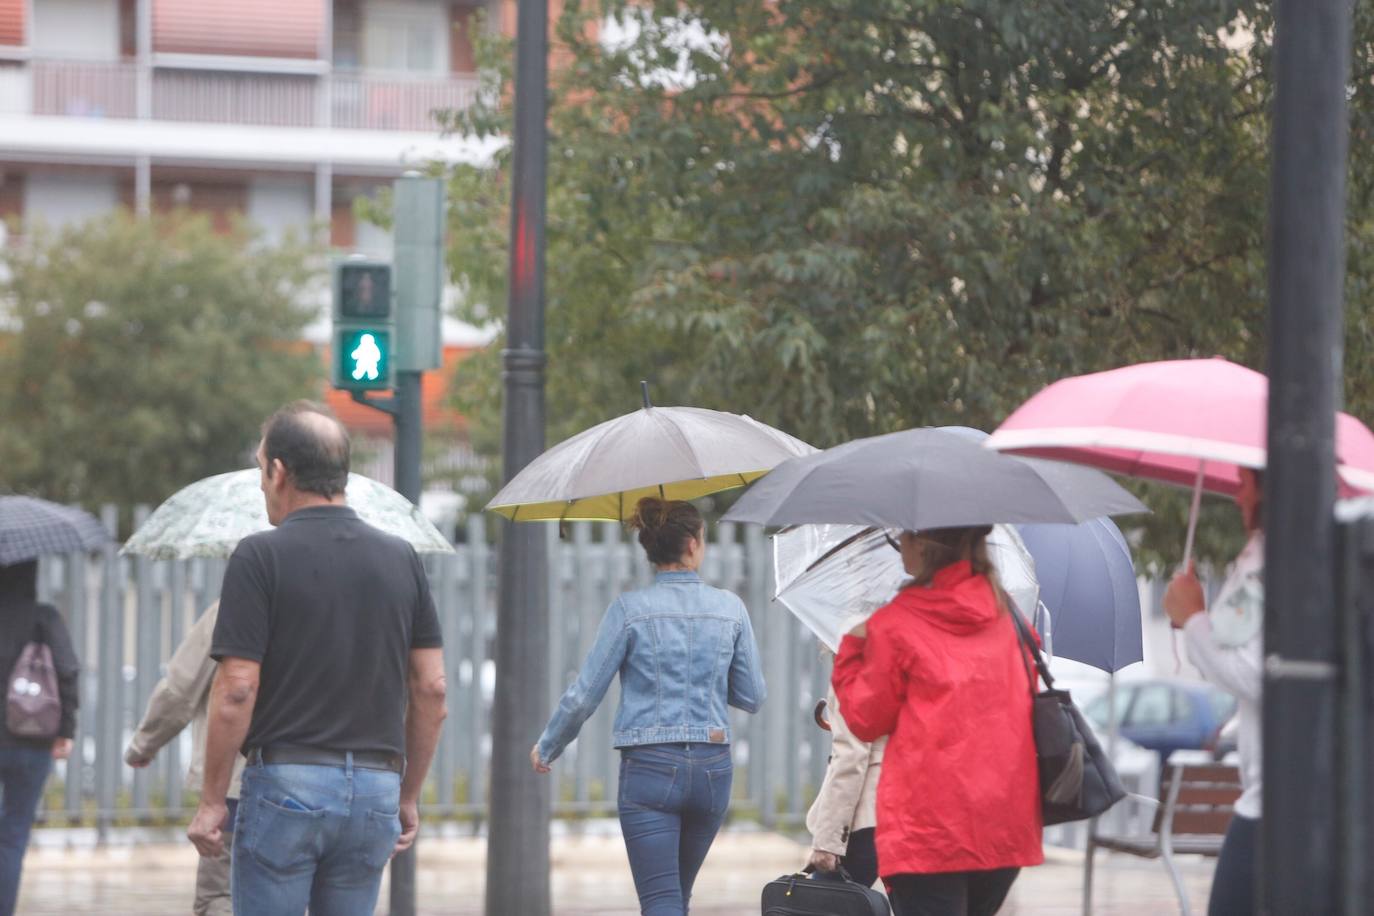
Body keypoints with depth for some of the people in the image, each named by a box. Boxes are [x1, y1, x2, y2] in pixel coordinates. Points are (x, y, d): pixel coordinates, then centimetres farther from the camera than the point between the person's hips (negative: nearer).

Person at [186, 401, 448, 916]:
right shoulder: (400, 560, 7)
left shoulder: (261, 556, -7)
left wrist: (212, 800, -4)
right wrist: (409, 794, 16)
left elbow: (236, 691, -11)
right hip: (375, 787, 4)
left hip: (285, 780, -4)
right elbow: (431, 688, 7)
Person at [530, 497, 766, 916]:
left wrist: (546, 750, 13)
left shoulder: (629, 609, -6)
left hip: (650, 770, -4)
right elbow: (752, 696, 7)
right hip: (712, 769, 4)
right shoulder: (730, 608, 1)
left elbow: (583, 696, -4)